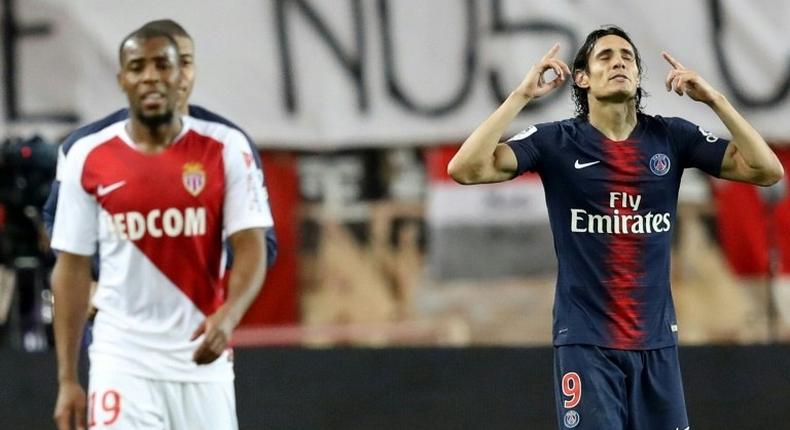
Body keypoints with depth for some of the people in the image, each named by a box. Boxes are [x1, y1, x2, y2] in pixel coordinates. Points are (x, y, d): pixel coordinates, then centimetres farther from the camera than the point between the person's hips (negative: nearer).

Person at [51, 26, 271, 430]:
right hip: (122, 363, -1)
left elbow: (252, 249, -6)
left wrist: (228, 316, -27)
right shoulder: (88, 157, 0)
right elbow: (72, 268, 5)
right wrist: (67, 380, 1)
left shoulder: (224, 149, -2)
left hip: (202, 358, 1)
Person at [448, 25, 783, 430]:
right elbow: (465, 168, -13)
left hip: (656, 341, 3)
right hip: (585, 341, -3)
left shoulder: (672, 137, 5)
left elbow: (766, 170, -1)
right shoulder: (556, 142, -2)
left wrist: (715, 100, -9)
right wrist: (521, 95, -15)